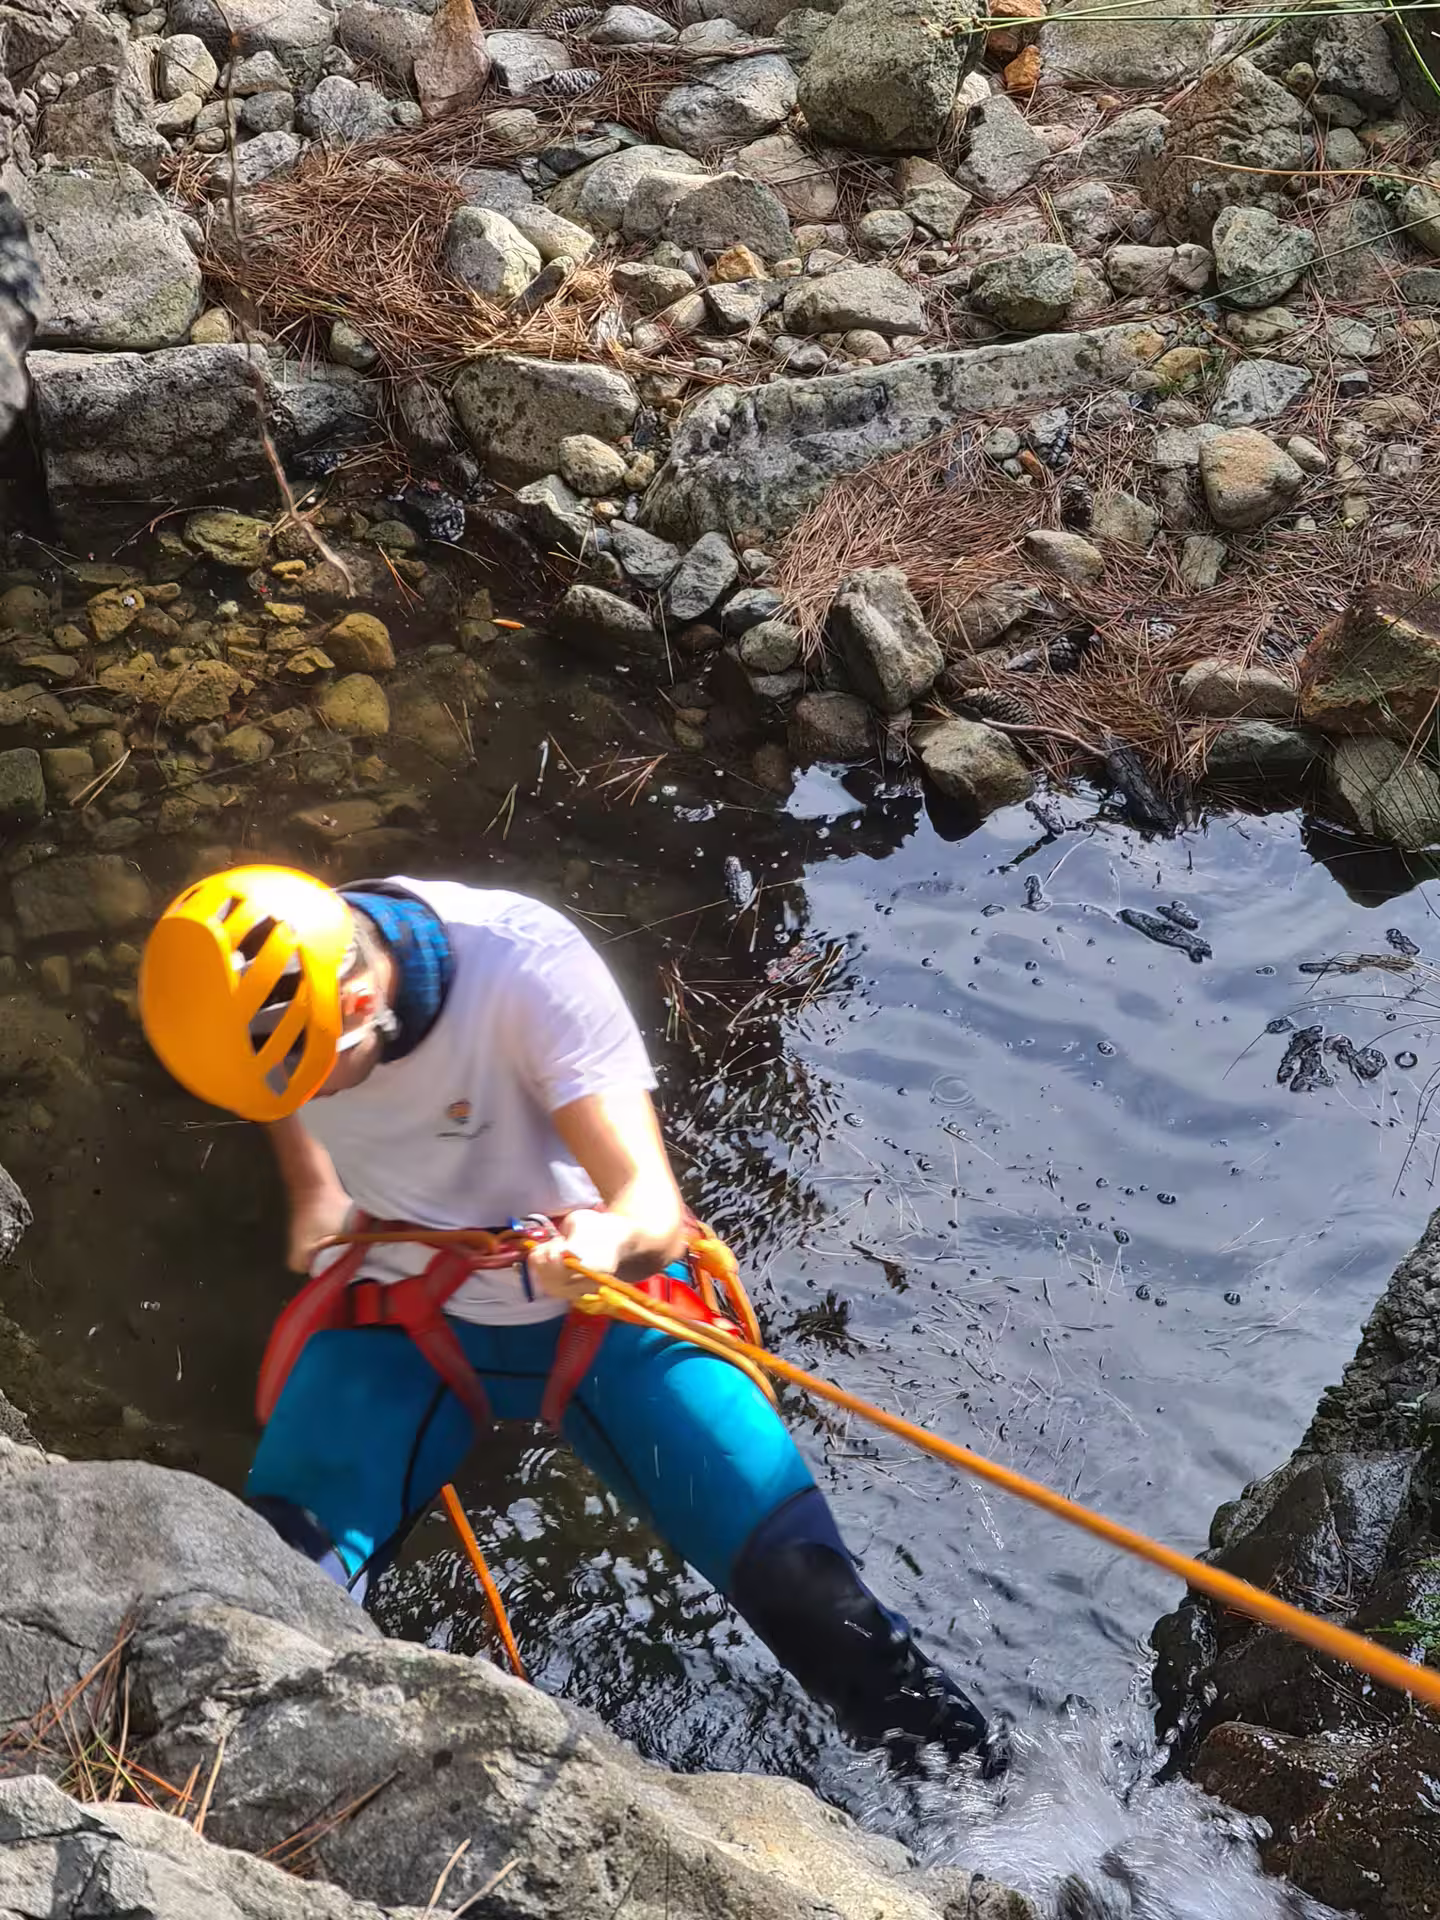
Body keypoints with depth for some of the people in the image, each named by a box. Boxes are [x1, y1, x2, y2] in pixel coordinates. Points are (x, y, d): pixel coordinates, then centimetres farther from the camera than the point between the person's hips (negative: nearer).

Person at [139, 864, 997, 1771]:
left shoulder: (529, 962, -30)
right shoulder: (262, 988, -17)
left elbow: (658, 1208, -35)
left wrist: (610, 1240, -55)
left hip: (604, 1302, -2)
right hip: (401, 1321, 3)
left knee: (803, 1587, -12)